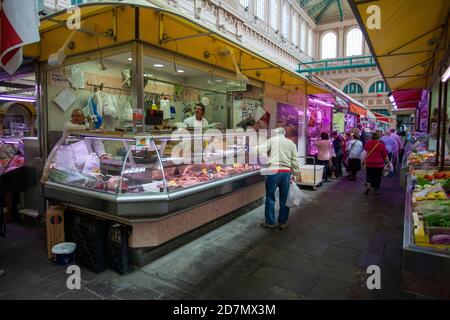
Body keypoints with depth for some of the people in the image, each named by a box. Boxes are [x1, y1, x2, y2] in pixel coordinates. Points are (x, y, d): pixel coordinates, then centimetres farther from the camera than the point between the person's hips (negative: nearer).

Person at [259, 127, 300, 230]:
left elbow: (261, 151, -7)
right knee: (284, 199, 12)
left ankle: (270, 222, 12)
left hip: (273, 171, -3)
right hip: (286, 172, 3)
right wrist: (295, 174, 13)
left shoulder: (272, 140, 5)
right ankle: (282, 222, 20)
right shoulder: (291, 143, 12)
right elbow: (295, 161, 9)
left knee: (270, 197, 6)